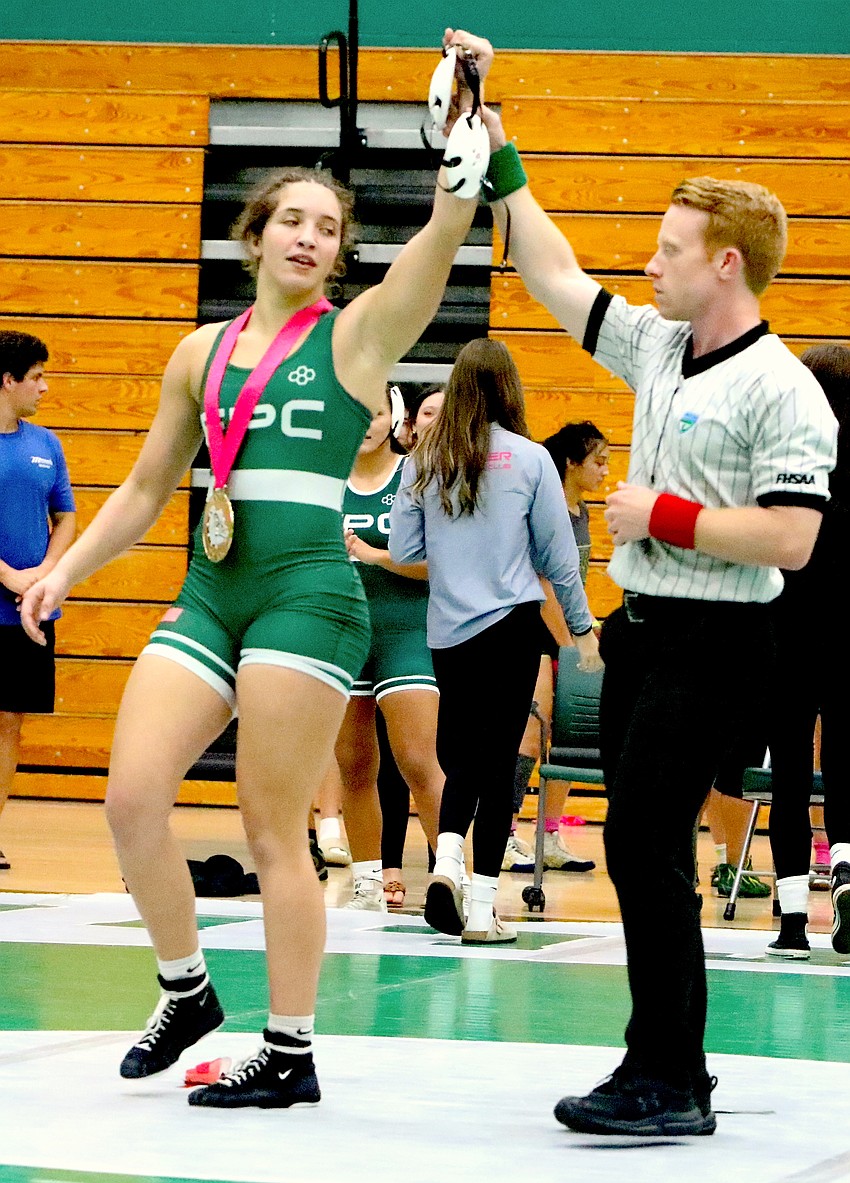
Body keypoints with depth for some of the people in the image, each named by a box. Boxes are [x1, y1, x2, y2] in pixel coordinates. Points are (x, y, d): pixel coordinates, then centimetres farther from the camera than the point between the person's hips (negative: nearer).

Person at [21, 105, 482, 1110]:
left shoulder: (356, 335, 3)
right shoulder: (202, 351, 16)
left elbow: (447, 227, -13)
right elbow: (146, 488, 22)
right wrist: (67, 570, 13)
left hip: (307, 592, -5)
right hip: (210, 591, 5)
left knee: (273, 828, -5)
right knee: (132, 794, -7)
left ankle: (291, 1054, 4)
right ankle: (185, 992, 14)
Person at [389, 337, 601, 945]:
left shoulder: (425, 460, 0)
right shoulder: (529, 459, -6)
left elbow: (404, 550, 3)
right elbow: (558, 554, -1)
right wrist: (583, 626, 10)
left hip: (448, 630, 3)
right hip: (511, 623, -3)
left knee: (460, 755, 16)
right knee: (498, 760, 2)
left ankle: (447, 863, -8)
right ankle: (481, 906, 1)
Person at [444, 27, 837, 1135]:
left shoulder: (783, 391, -14)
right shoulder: (659, 346, 11)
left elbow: (790, 538, -22)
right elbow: (557, 278, 21)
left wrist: (665, 515, -15)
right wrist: (499, 159, 17)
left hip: (711, 645, -9)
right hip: (640, 629, 9)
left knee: (645, 845, -12)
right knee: (642, 849, 10)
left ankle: (668, 1084, -7)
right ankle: (669, 1075, 17)